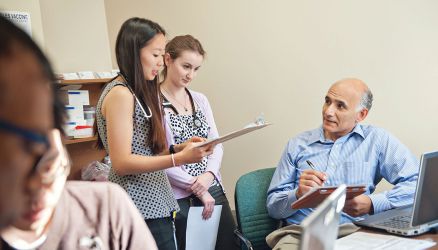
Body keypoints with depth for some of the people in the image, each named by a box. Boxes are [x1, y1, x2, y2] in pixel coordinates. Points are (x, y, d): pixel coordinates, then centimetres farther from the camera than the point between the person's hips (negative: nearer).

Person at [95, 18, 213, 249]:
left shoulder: (138, 92, 13)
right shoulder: (120, 94, -14)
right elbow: (121, 163, -20)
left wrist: (178, 148, -1)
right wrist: (180, 158, -22)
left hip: (152, 204, 9)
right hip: (142, 209, -9)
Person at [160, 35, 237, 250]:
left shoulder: (200, 100, 10)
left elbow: (216, 144, 9)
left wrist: (208, 175, -10)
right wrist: (196, 187, -14)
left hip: (214, 191, 6)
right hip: (178, 198, -6)